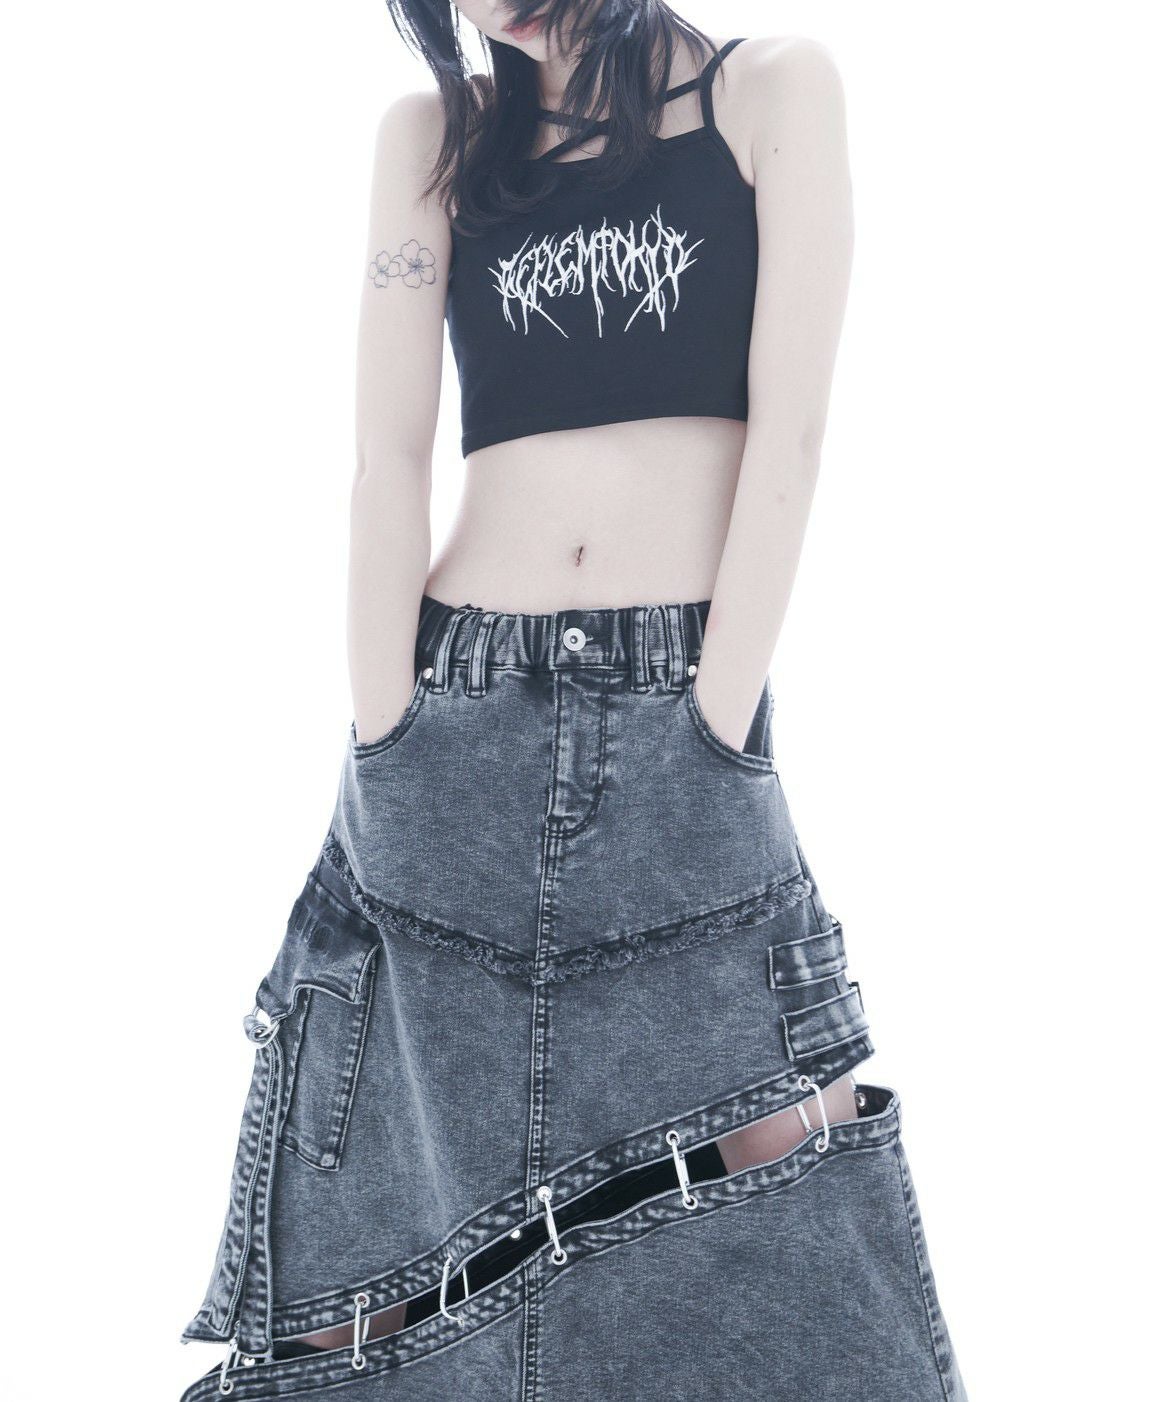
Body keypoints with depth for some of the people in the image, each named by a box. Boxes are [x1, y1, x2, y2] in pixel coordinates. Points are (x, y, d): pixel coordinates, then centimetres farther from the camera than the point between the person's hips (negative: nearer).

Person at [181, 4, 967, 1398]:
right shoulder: (435, 133, 12)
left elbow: (787, 434, -4)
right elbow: (388, 467, 3)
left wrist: (709, 738, -10)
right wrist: (389, 752, -6)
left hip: (685, 705, -2)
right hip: (460, 712, 2)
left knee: (766, 1160, -3)